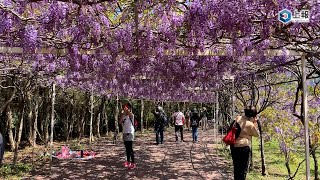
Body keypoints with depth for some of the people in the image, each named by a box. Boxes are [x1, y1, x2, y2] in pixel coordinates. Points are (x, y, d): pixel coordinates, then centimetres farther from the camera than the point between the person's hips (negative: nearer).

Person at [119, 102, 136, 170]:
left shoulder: (131, 115, -9)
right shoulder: (123, 116, 10)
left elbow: (129, 113, -34)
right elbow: (120, 122, -4)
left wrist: (126, 108, -30)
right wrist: (122, 114, -7)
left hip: (130, 133, -7)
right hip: (125, 133, 7)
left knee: (130, 149, -9)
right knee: (127, 149, 14)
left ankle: (133, 163, -6)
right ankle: (128, 161, 24)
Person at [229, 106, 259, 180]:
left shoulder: (238, 118, 2)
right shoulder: (250, 125, -13)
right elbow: (256, 134, 4)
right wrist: (255, 123, 3)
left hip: (234, 146, 6)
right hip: (244, 147, -6)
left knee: (236, 166, 17)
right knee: (243, 167, 6)